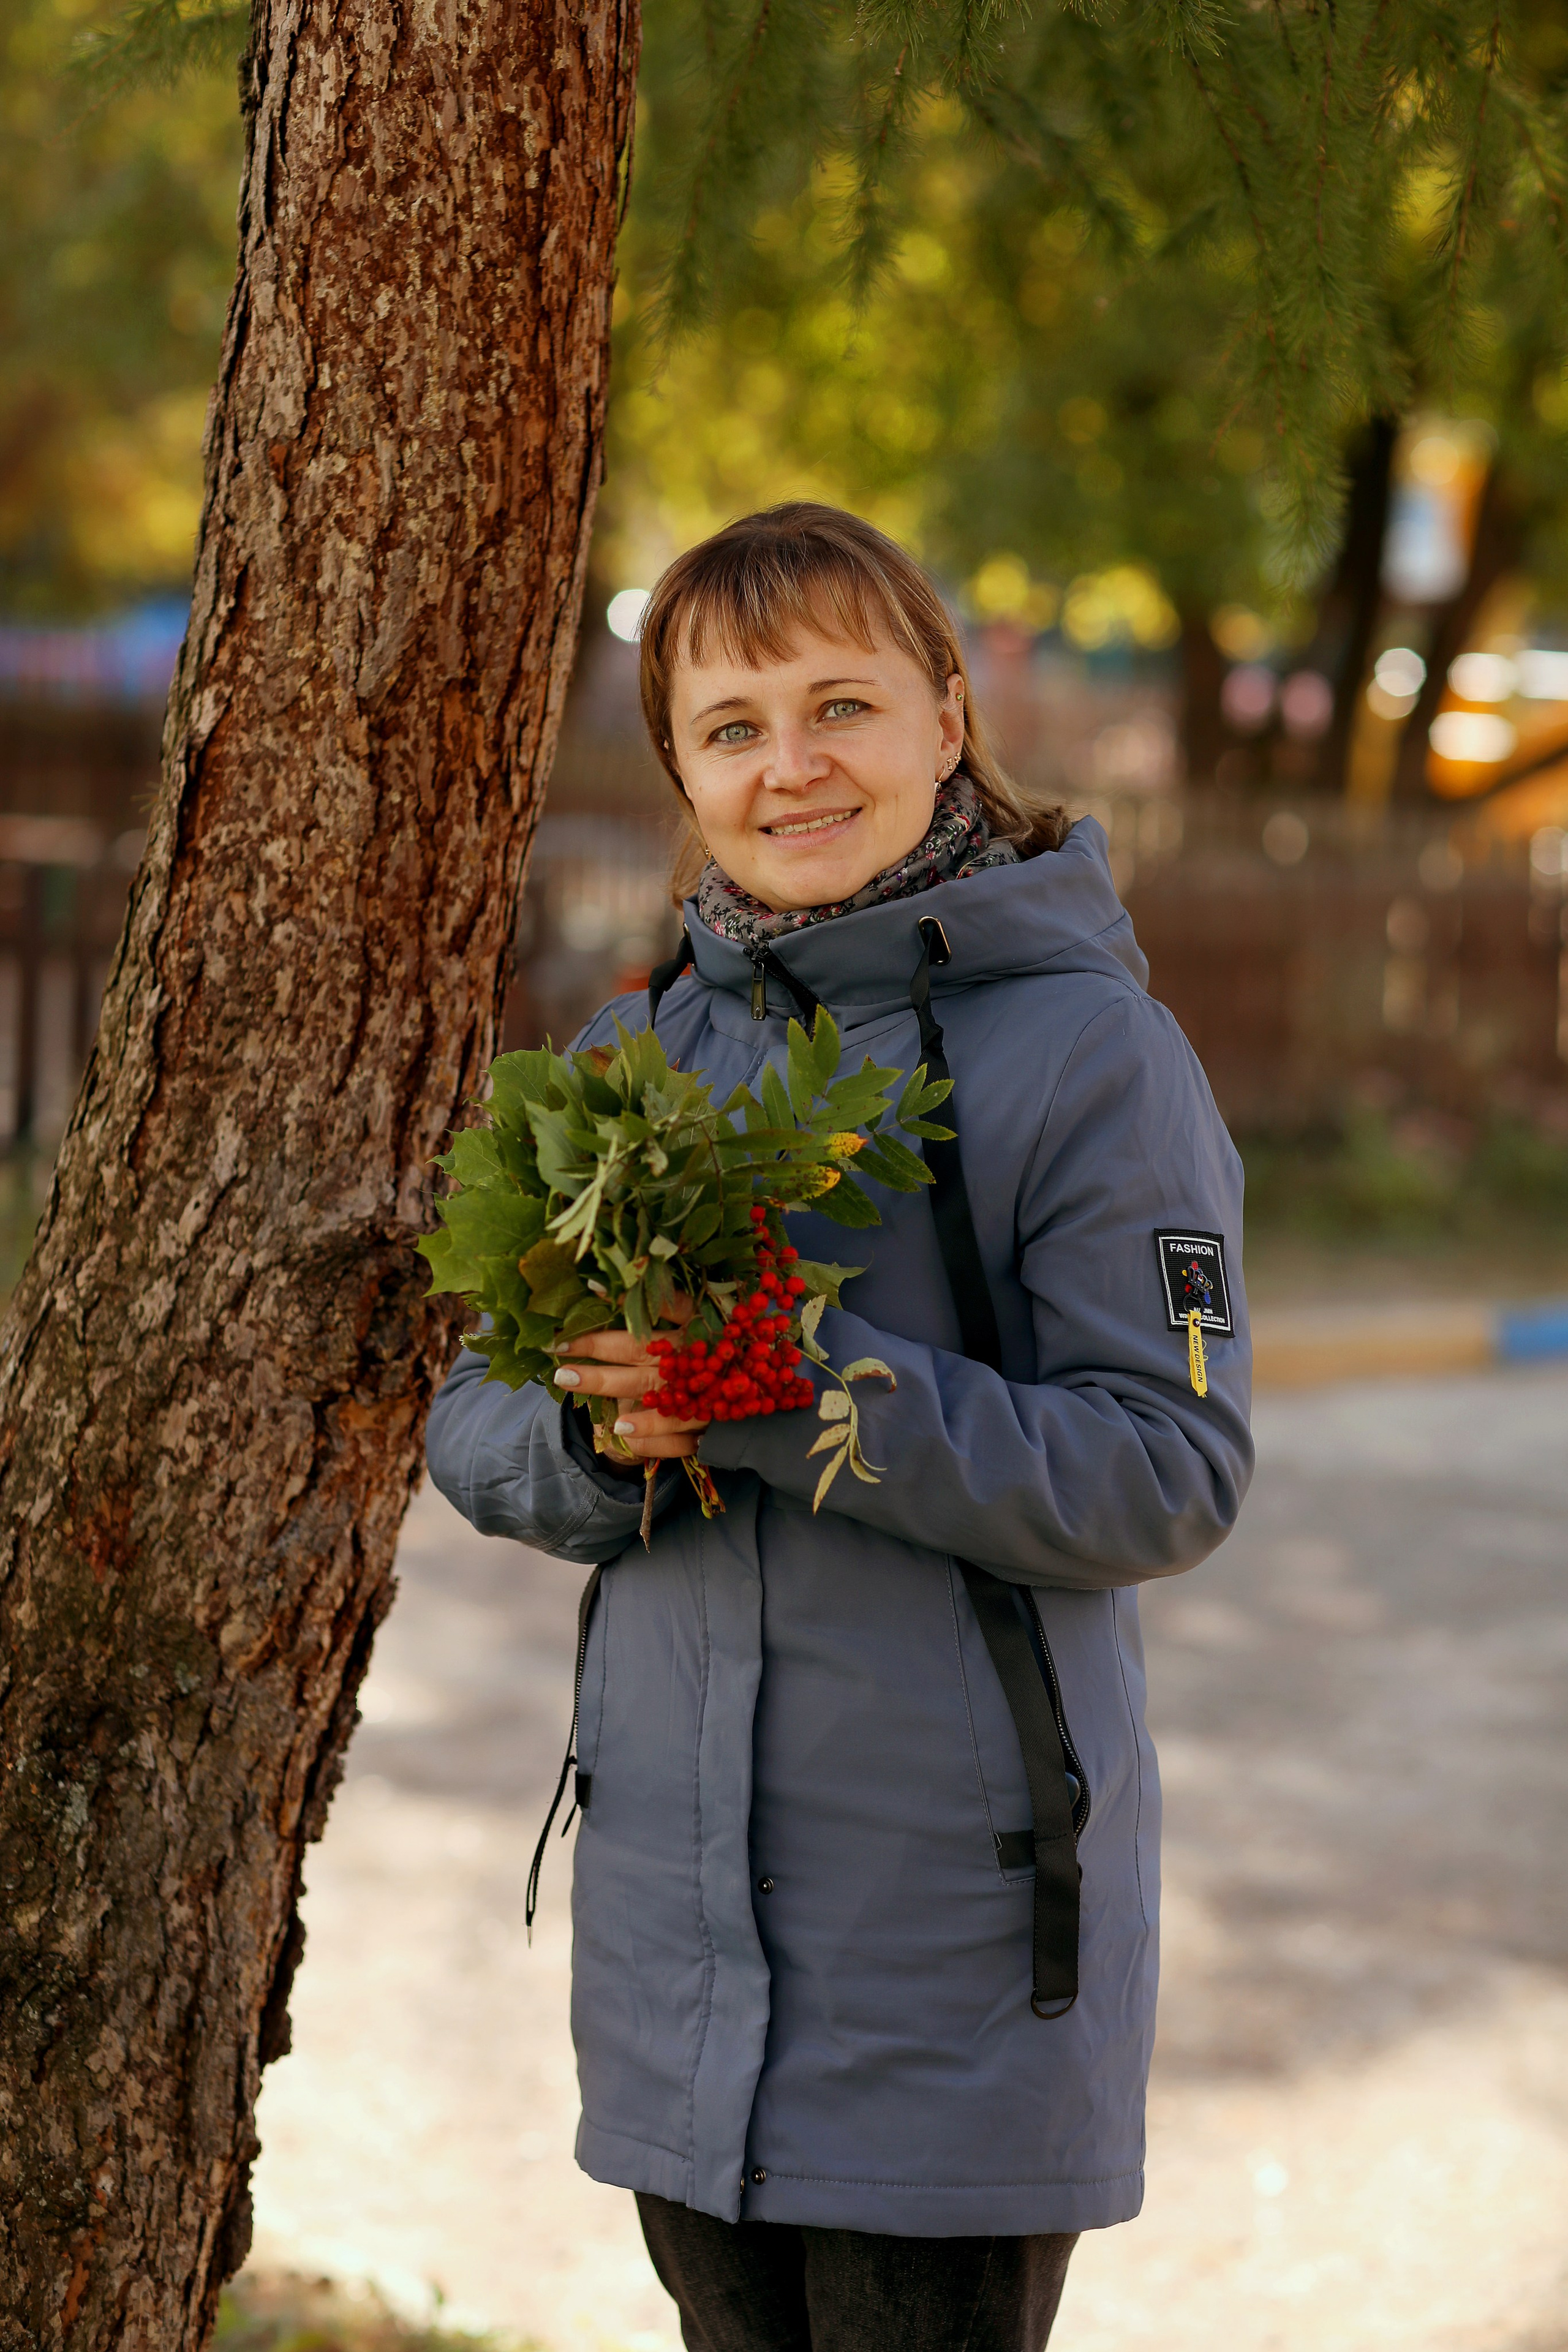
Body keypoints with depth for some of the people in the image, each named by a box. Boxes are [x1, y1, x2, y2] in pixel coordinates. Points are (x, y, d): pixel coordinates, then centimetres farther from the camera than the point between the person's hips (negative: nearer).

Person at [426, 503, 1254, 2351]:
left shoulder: (1088, 1049, -9)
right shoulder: (641, 1049, 10)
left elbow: (1169, 1471, -15)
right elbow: (473, 1422, 10)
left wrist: (792, 1391, -23)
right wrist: (592, 1437, -14)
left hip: (956, 1910, -5)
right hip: (676, 1902, 5)